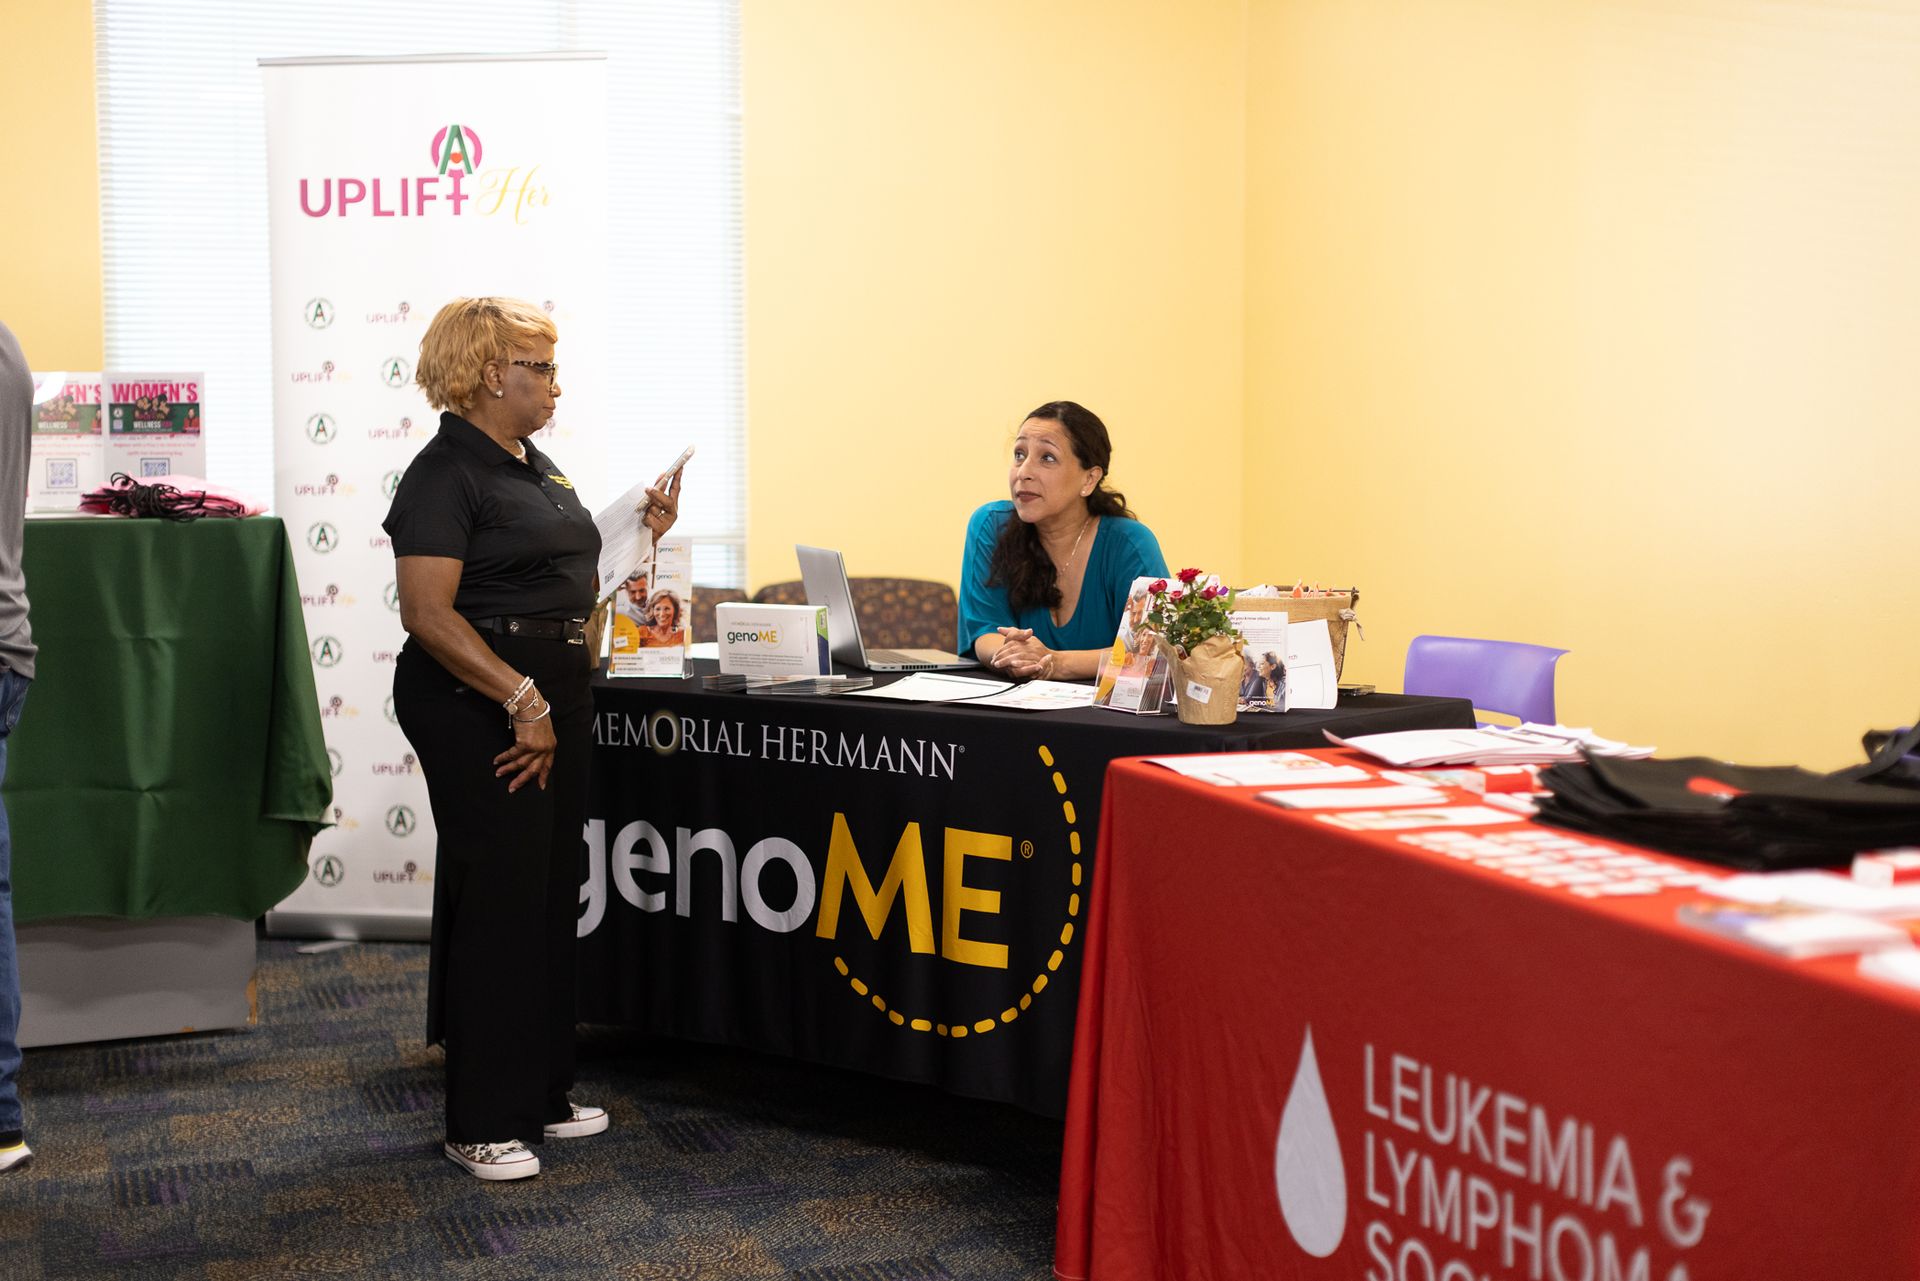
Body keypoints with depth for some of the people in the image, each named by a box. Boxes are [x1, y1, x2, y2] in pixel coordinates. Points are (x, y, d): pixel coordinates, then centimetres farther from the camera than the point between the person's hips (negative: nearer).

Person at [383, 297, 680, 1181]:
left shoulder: (539, 469, 16)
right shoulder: (446, 474, -12)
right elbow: (428, 613, -20)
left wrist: (641, 536, 9)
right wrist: (522, 699, -24)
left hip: (552, 700, 9)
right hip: (477, 704, -9)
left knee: (552, 894, 13)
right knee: (499, 900, -5)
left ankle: (539, 1093, 26)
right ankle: (481, 1124, 6)